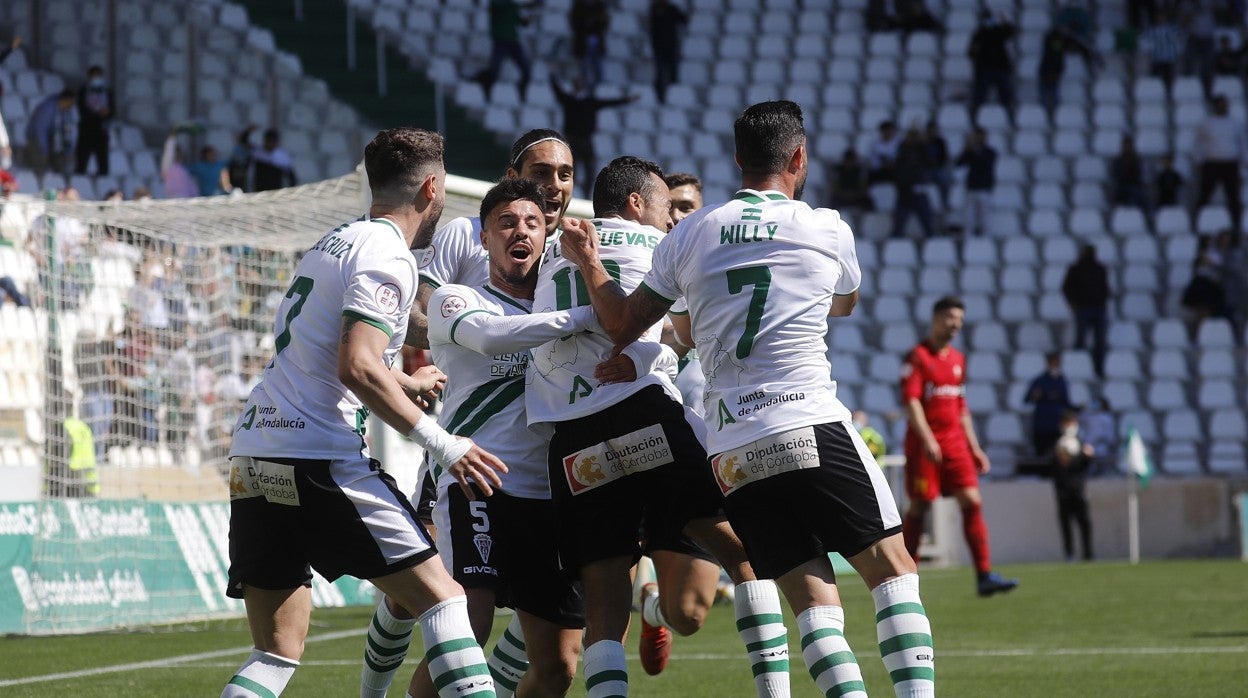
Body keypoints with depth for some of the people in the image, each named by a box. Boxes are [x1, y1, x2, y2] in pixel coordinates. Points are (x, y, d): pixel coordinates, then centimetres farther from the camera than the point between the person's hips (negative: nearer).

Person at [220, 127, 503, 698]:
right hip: (320, 459, -9)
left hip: (252, 453, 9)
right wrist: (442, 444, -16)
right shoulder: (386, 256, -7)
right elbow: (358, 368, -19)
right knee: (441, 597, -4)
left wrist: (404, 384, 46)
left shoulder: (333, 242, 21)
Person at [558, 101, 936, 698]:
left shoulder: (688, 236, 10)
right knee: (892, 569, 2)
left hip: (732, 453, 3)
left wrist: (588, 263, 32)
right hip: (813, 428, -3)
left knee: (812, 599, 4)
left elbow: (622, 327, 18)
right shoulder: (829, 230, 6)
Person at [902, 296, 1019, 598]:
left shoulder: (958, 359, 15)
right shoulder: (918, 357, -6)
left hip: (955, 441, 6)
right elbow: (911, 401, -15)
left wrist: (974, 447, 18)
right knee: (919, 507, -2)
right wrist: (927, 439, -25)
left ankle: (984, 575, -9)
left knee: (972, 502, -5)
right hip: (924, 444, -6)